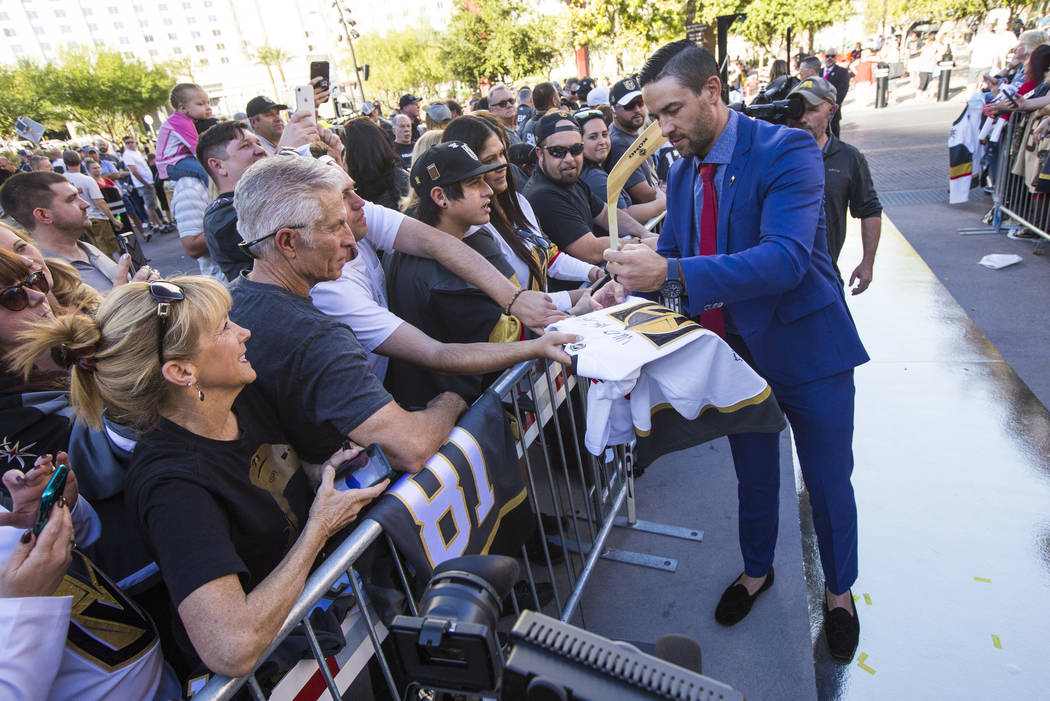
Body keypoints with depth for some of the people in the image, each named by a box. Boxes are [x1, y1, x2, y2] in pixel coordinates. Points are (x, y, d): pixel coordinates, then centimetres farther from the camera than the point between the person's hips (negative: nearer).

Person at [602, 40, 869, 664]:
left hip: (807, 349, -4)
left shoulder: (787, 150, -20)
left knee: (828, 484, 14)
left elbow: (786, 258, -34)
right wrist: (626, 284, -14)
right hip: (735, 350, 5)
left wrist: (672, 274, -44)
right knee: (754, 477, 22)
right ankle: (757, 571, 47)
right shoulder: (683, 173, 1)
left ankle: (839, 592, 41)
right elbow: (669, 252, 7)